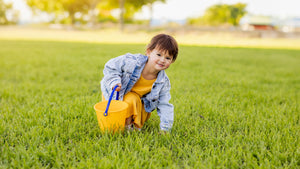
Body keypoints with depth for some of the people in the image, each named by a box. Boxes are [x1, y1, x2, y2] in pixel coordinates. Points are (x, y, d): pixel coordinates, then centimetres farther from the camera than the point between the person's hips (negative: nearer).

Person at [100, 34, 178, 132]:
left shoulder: (163, 82, -20)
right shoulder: (131, 61, -31)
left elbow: (164, 105, -15)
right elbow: (110, 67, -18)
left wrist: (165, 128, -21)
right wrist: (114, 81, -36)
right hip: (113, 92, -2)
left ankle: (128, 125, -3)